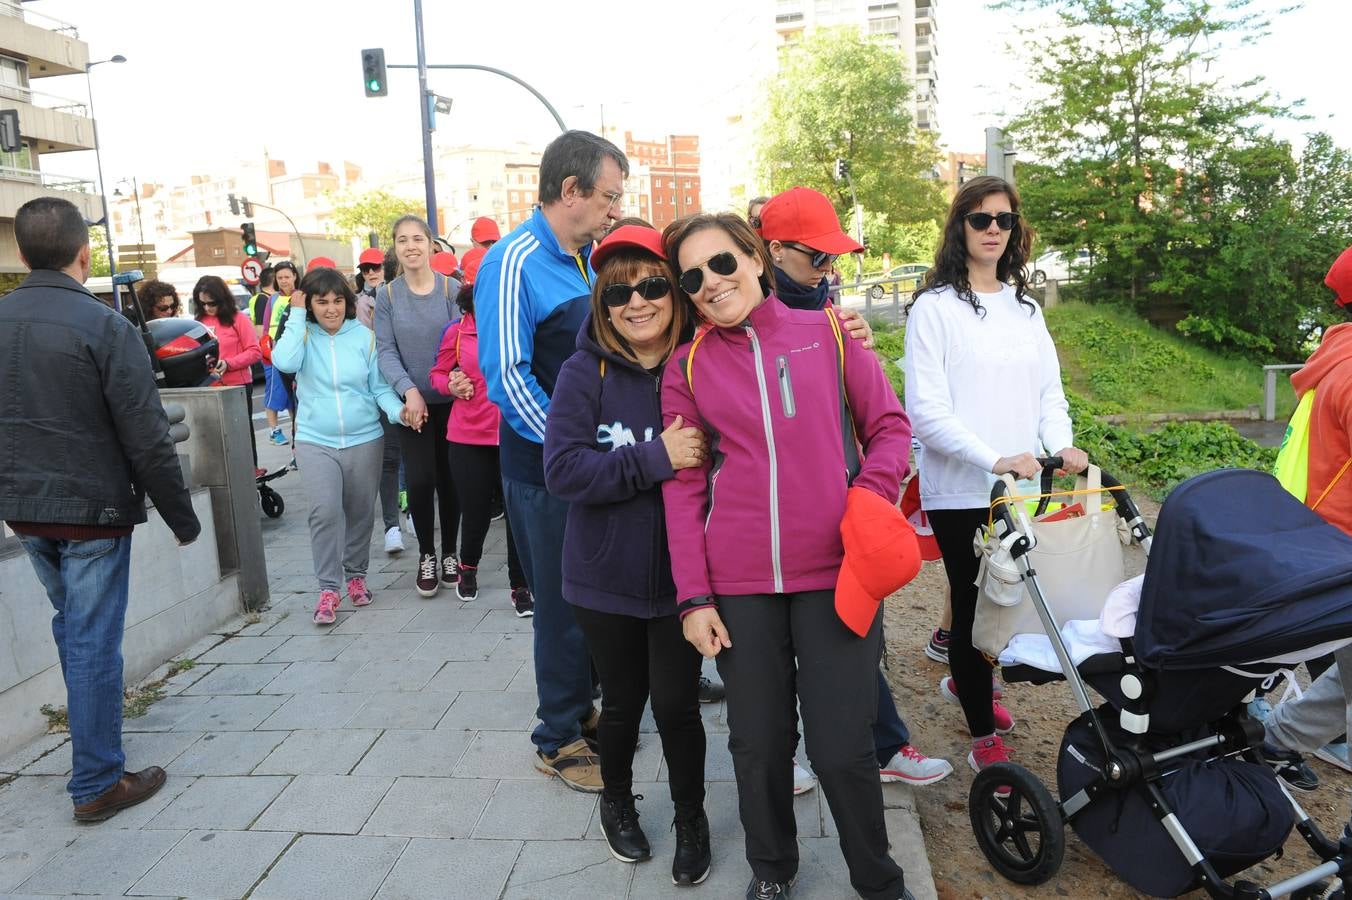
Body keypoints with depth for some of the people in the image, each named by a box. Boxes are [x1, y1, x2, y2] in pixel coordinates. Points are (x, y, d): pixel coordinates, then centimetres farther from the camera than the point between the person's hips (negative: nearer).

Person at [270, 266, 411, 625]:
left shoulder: (363, 336, -1)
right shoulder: (302, 333, 0)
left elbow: (379, 386, 1)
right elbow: (284, 362, -21)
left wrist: (397, 410, -19)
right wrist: (297, 315, -13)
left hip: (365, 439, 1)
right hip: (315, 441, -1)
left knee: (361, 512, 12)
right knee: (325, 512, -13)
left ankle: (356, 575, 31)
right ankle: (328, 588, -3)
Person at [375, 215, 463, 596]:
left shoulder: (452, 288, -2)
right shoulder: (387, 295, 1)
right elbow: (386, 350, -4)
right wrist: (409, 390, -18)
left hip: (451, 400, 0)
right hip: (412, 401, 0)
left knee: (448, 478, 8)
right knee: (419, 479, -4)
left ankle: (449, 553, 25)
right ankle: (426, 555, 16)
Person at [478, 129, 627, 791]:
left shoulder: (591, 258, 9)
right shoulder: (514, 263, -16)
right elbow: (507, 376, -20)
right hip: (548, 470, -7)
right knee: (564, 605, 5)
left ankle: (587, 707, 37)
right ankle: (558, 740, 23)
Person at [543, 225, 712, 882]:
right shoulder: (585, 373, -10)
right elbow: (562, 470, -20)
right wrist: (656, 458, -26)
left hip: (680, 576, 0)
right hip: (606, 579, 0)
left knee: (676, 704, 7)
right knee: (622, 702, 18)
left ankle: (691, 818, 36)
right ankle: (616, 802, 47)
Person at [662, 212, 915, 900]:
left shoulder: (826, 332, 5)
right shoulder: (688, 367, 7)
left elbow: (889, 427, 8)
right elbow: (683, 488, 4)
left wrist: (870, 499, -11)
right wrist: (693, 597, -1)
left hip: (836, 570, -1)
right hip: (739, 583, 1)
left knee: (842, 748, 1)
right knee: (759, 743, 11)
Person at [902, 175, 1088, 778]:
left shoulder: (1024, 306, 13)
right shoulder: (935, 307, -6)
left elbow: (1049, 389, 12)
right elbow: (926, 411, -14)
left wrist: (1061, 444, -8)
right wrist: (994, 460, -23)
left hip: (1022, 486, 6)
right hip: (961, 490, -6)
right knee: (973, 603, 3)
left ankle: (966, 681, 44)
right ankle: (984, 741, 17)